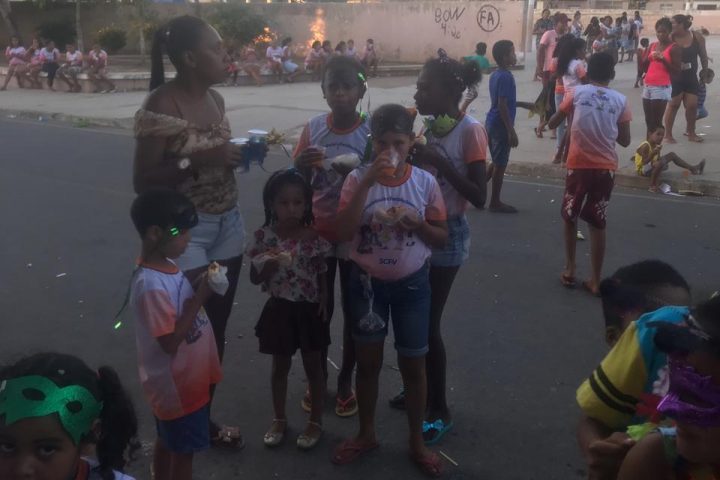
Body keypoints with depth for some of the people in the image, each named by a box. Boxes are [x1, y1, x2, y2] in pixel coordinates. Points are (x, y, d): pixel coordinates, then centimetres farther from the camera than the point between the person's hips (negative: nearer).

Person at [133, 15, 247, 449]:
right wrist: (195, 160, -24)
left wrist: (238, 155, 1)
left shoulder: (215, 99, 8)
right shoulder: (161, 105, -15)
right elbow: (143, 180, -15)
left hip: (227, 224, 7)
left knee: (216, 326, 14)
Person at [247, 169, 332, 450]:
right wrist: (272, 264, -22)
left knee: (313, 367, 12)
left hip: (309, 310, -1)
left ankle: (315, 422, 29)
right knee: (280, 366, 17)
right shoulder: (264, 237, -9)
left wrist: (323, 304, -9)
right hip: (279, 310, 1)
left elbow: (322, 275, 0)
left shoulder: (313, 237, -9)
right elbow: (255, 278, -4)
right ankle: (279, 419, 35)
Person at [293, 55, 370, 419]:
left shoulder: (372, 131, -11)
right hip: (318, 233, 2)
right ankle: (318, 378, 32)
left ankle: (345, 382, 29)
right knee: (318, 310, 13)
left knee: (353, 311, 12)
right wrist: (301, 165, -23)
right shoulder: (313, 128, -4)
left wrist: (353, 174, -28)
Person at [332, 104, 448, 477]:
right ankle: (366, 434, 36)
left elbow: (441, 238, -2)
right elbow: (343, 232, -23)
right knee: (368, 362, 14)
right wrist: (367, 183, -28)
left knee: (413, 364, 11)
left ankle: (416, 442, 31)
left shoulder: (425, 182, -8)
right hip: (367, 282, 0)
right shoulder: (358, 179, -11)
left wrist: (418, 223, -22)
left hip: (412, 284, 0)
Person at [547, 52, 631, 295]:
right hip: (606, 167, 1)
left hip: (579, 164, -1)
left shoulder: (577, 93, 1)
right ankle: (595, 280, 12)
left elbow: (554, 123, 10)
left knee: (570, 217, 17)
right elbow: (625, 141, 6)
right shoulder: (620, 100, 4)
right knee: (597, 224, 9)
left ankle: (570, 270, 22)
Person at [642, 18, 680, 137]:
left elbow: (677, 70, -9)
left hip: (662, 88, -6)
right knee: (648, 121, 8)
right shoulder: (652, 46, 14)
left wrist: (663, 59, -20)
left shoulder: (674, 48, -3)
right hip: (647, 86, 6)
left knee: (656, 122, -12)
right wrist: (645, 58, -5)